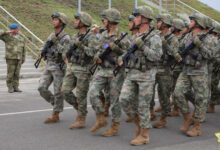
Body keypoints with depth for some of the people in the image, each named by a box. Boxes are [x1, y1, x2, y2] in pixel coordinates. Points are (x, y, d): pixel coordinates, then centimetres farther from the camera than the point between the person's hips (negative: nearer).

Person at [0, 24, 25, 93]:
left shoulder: (21, 39, 13)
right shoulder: (7, 37, 1)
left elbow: (23, 50, 17)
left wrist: (23, 59, 15)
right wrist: (6, 32, -17)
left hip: (18, 59, 4)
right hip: (10, 58, -3)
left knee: (17, 74, 5)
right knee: (10, 74, -3)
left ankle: (16, 87, 11)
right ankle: (10, 88, 6)